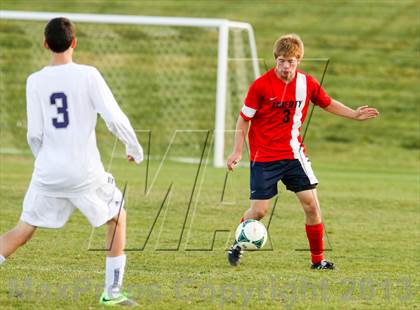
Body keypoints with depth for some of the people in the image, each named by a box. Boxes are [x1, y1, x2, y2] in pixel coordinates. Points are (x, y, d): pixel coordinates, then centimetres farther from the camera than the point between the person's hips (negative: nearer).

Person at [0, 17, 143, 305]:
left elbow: (34, 134, 0)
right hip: (85, 172, -2)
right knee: (117, 217, 19)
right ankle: (112, 290, 16)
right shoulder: (88, 76, -9)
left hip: (48, 173, 2)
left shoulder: (35, 81, -1)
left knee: (23, 230, 12)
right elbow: (114, 118, -10)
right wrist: (134, 147, 8)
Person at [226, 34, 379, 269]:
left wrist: (354, 114, 7)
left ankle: (318, 260, 5)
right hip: (264, 157, -3)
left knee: (311, 204, -6)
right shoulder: (261, 86, -13)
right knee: (259, 210, -5)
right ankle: (238, 245, 24)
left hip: (293, 154, 3)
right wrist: (238, 152, -10)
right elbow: (244, 119, -5)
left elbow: (327, 103, 17)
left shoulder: (307, 83, -2)